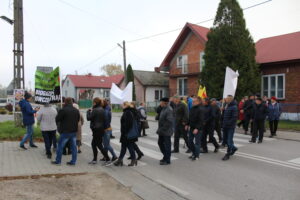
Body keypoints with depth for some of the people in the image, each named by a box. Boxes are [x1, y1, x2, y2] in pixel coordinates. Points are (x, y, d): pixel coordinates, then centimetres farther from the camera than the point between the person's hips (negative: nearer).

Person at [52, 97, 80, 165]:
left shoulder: (63, 110, -14)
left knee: (60, 146, 8)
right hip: (74, 131, 5)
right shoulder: (76, 110, 5)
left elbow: (57, 119, -6)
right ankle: (73, 161, 14)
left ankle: (58, 161, 16)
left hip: (65, 131, -5)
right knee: (73, 146, 9)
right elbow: (78, 119, 15)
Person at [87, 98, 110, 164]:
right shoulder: (102, 110, 9)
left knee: (99, 145, -1)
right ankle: (94, 159, 21)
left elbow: (89, 118, -15)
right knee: (93, 144, 16)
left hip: (96, 130, -9)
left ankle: (107, 159, 3)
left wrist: (88, 111, 0)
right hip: (101, 129, 9)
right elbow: (104, 119, 14)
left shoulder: (95, 110, -16)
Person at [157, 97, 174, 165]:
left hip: (166, 131, -10)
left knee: (167, 145, 1)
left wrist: (162, 129, -23)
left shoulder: (169, 110, -20)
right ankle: (165, 157, 34)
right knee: (160, 143, 19)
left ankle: (167, 160, 13)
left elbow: (169, 121, -26)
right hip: (162, 131, 10)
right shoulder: (163, 109, 11)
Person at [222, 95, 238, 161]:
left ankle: (228, 154, 7)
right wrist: (223, 123, 11)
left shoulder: (234, 107, -13)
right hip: (225, 126, 8)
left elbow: (234, 117, -20)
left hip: (230, 127, -8)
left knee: (229, 141, -3)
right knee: (226, 140, 16)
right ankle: (233, 148, 38)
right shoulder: (226, 106, 12)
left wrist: (228, 123, -22)